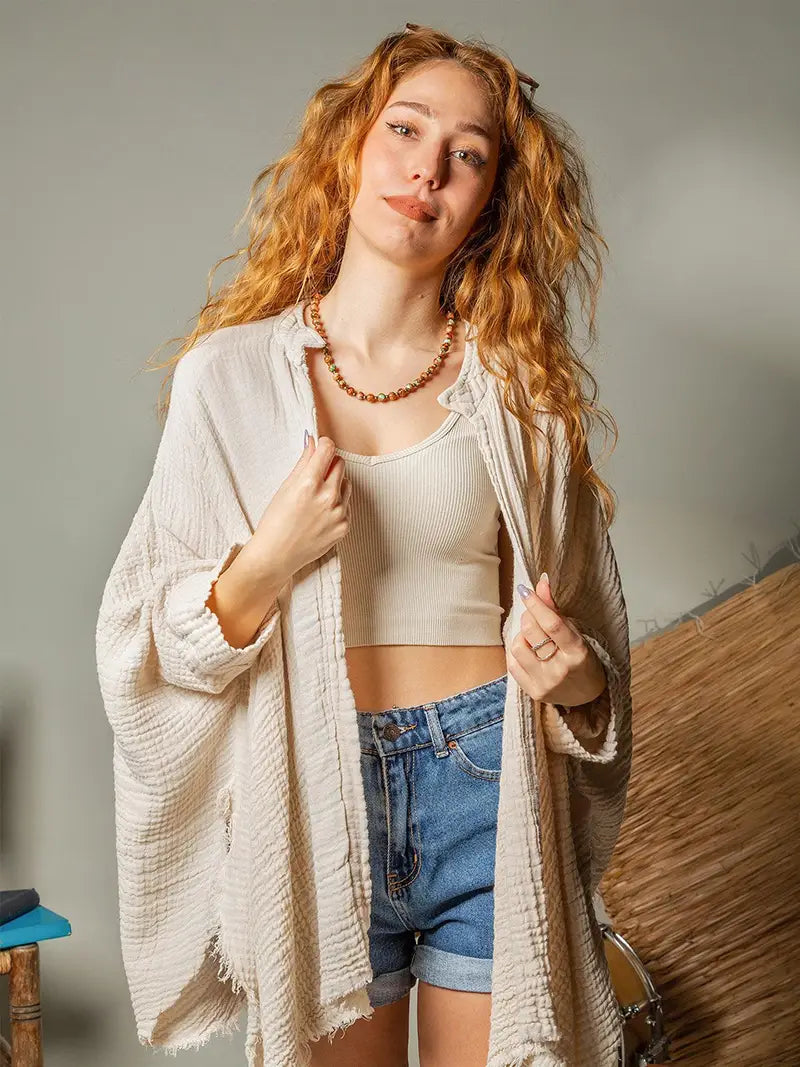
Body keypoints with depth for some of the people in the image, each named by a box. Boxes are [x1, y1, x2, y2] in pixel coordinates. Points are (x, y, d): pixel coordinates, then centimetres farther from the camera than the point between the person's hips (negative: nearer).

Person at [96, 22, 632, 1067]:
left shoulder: (517, 387, 3)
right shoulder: (228, 372, 0)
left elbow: (581, 631, 9)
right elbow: (161, 650, 0)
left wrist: (577, 678, -12)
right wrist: (270, 561, -17)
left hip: (488, 787, 1)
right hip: (312, 799, 0)